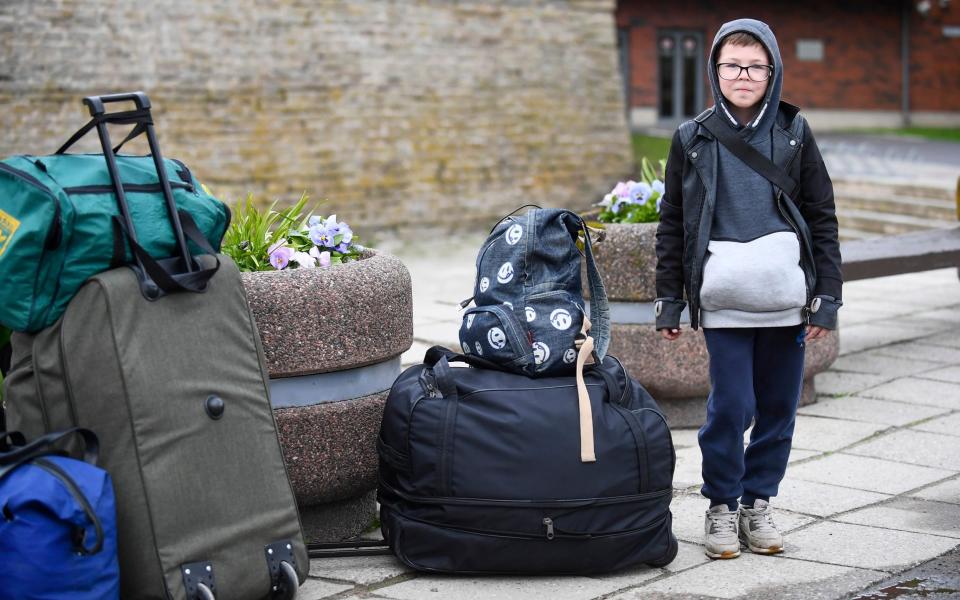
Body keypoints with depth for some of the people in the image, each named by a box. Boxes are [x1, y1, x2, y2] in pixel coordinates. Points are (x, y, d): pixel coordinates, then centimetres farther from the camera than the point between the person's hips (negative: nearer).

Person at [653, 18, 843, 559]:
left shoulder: (794, 133, 6)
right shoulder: (693, 139, 5)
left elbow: (823, 219, 7)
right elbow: (672, 226, 8)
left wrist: (827, 298, 2)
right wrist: (669, 302, 6)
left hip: (786, 299, 2)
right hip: (723, 302, -1)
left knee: (778, 408, 8)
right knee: (730, 408, -3)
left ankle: (759, 503, 24)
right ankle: (723, 506, 14)